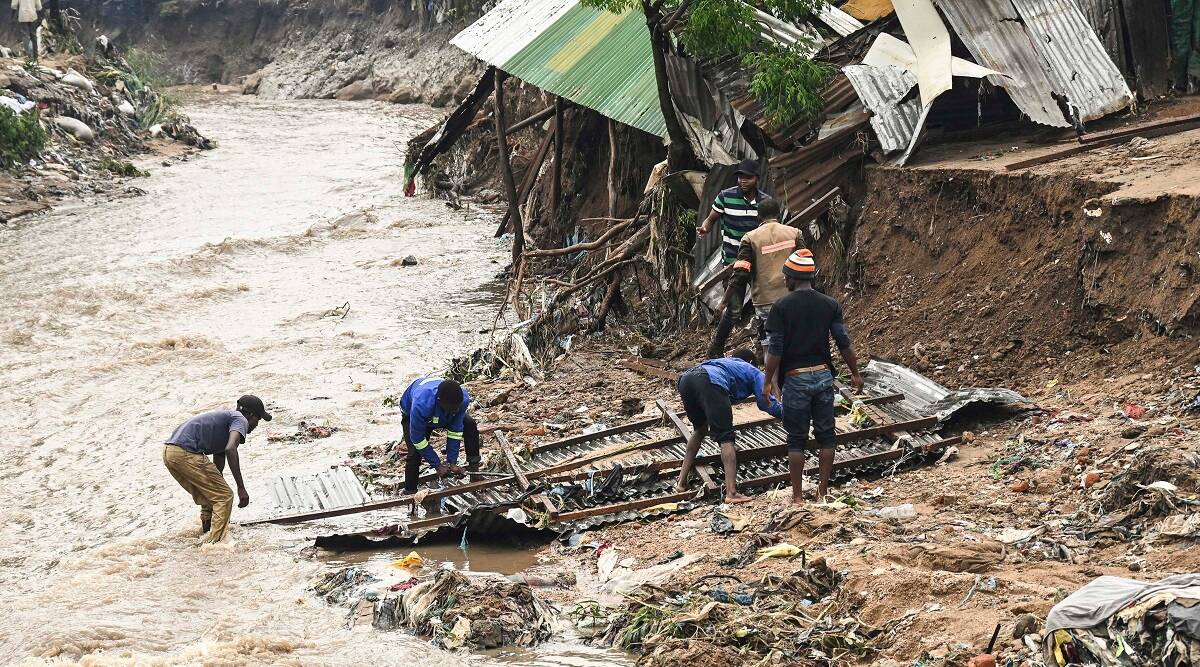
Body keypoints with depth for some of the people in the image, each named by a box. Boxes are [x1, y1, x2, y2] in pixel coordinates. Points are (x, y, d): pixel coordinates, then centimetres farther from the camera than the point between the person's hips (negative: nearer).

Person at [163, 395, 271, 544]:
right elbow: (230, 449, -17)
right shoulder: (240, 420, 5)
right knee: (225, 497, -2)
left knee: (209, 498, 26)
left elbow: (217, 469, 38)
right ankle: (215, 542, -9)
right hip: (187, 453, -10)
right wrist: (241, 488, -17)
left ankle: (206, 533, 33)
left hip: (168, 453, 10)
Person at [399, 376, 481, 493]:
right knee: (415, 453, -21)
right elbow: (418, 439, -35)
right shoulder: (421, 405, -49)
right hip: (411, 415, -4)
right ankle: (409, 492, -8)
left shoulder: (463, 399, -37)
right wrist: (437, 465, -29)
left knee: (470, 425, -11)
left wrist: (452, 463, -25)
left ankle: (474, 468, 4)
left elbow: (455, 431, -24)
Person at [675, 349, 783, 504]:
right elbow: (767, 403, 20)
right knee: (726, 437, -4)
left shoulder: (724, 361, 45)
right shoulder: (753, 371, 30)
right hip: (710, 382, -6)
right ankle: (731, 493, -17)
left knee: (700, 429, 29)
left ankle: (682, 482, 26)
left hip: (685, 378, 6)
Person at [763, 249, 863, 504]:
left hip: (795, 379, -3)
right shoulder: (829, 305, 2)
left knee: (796, 439, 4)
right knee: (826, 436, 10)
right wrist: (855, 373, 13)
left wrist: (768, 381, -1)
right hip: (823, 375, 3)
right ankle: (823, 491, 13)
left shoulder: (782, 306, -8)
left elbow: (776, 349, -9)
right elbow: (843, 343, 2)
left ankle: (797, 496, 6)